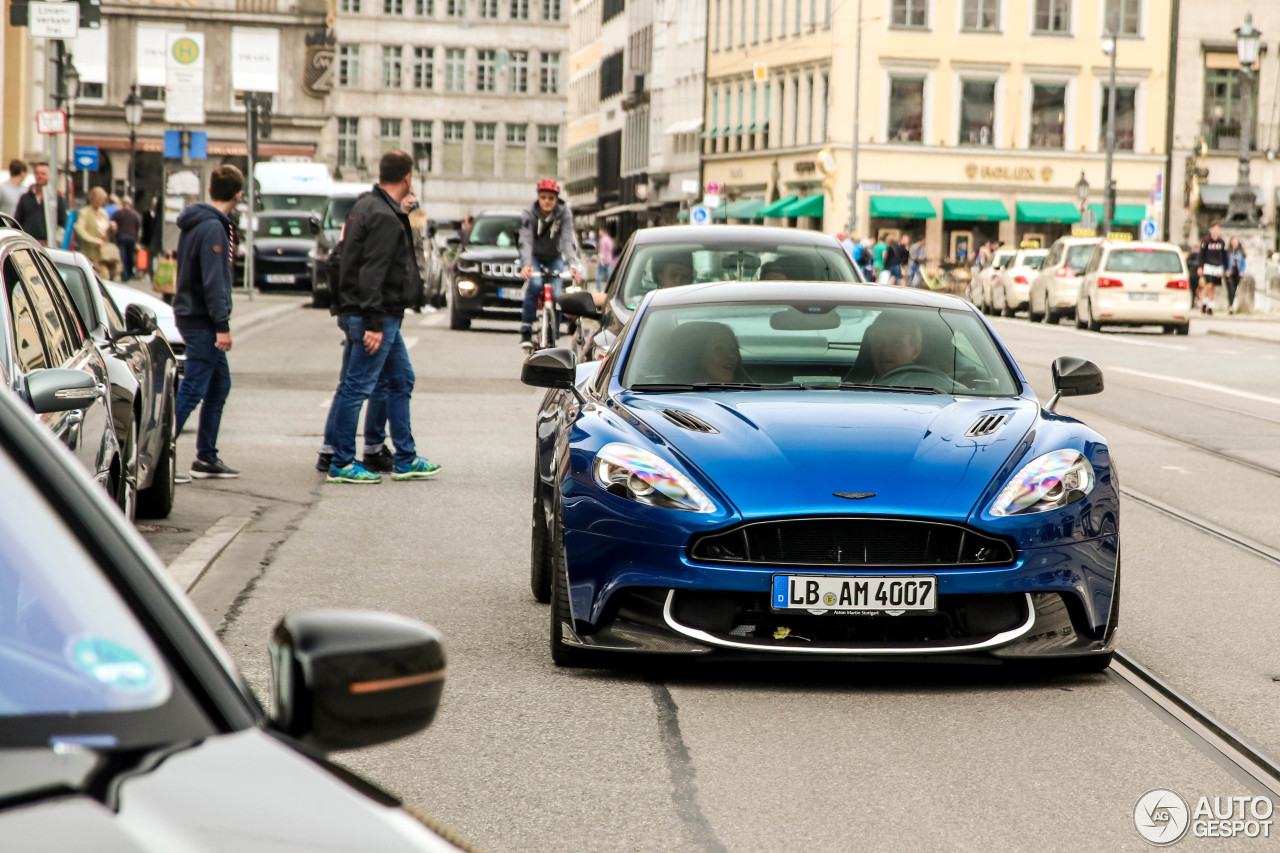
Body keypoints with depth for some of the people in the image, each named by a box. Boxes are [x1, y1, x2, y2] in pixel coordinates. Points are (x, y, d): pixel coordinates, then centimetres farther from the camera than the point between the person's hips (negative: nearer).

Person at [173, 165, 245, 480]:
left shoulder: (195, 223, 13)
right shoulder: (213, 229, -17)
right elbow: (213, 282, -21)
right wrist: (222, 325, -20)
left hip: (191, 314, 10)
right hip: (202, 321, -10)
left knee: (219, 386, 16)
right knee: (192, 391, -9)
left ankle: (207, 457, 20)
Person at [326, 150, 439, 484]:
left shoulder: (366, 205, 13)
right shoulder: (385, 218, -18)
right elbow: (372, 273, -23)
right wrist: (373, 323, -24)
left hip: (385, 317, 11)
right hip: (377, 316, -11)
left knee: (401, 380, 16)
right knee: (357, 387, -4)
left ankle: (405, 459, 21)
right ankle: (341, 464, 1)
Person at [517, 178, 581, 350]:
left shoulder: (564, 213, -18)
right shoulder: (528, 214, -20)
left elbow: (568, 240, -28)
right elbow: (525, 241, -32)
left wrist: (573, 265, -44)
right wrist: (526, 264, -49)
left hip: (554, 259, 2)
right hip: (533, 257, -1)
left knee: (556, 295, -17)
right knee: (534, 285, -30)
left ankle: (552, 338, -1)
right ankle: (526, 333, -24)